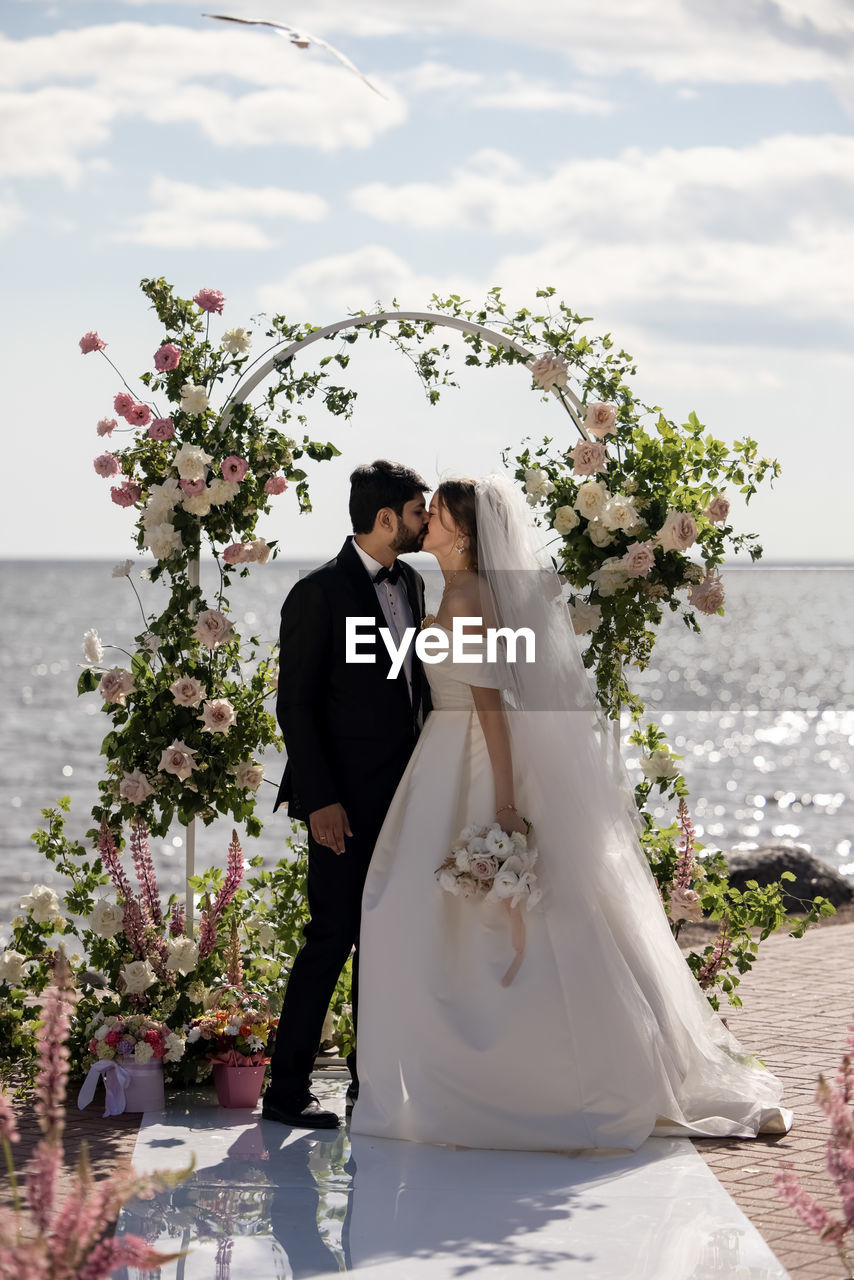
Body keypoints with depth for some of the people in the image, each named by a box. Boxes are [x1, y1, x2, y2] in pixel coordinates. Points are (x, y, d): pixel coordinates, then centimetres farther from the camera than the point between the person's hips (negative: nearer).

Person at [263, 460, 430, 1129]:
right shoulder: (320, 593, -12)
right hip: (349, 800, -7)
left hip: (403, 794, 7)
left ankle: (371, 1078, 20)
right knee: (333, 935, -7)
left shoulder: (412, 583, 11)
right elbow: (295, 704, -13)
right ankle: (287, 1088, 0)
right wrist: (319, 799, -17)